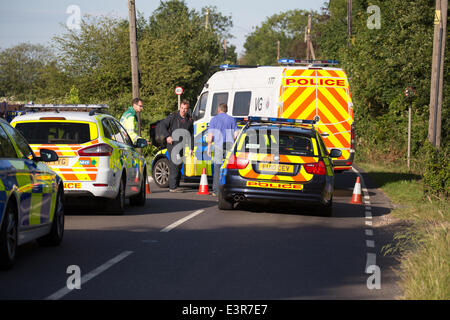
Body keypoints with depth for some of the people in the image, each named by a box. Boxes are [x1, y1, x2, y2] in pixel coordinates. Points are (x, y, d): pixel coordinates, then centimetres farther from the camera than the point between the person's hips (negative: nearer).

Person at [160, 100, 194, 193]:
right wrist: (167, 136, -16)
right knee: (174, 165, -12)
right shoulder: (173, 117, -4)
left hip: (182, 146, 6)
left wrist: (191, 147, 9)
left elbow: (191, 135, 15)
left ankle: (176, 186, 18)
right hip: (173, 144, -6)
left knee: (179, 166, 10)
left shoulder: (190, 120, 10)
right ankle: (173, 187, -13)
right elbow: (163, 125, -3)